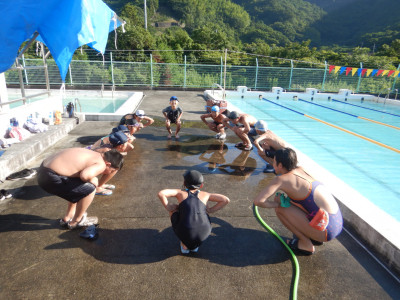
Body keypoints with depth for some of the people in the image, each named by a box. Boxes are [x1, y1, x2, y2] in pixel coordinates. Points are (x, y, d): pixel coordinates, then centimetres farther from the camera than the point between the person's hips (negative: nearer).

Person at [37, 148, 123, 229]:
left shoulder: (93, 154, 15)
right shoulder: (101, 165, -14)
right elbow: (84, 175, -32)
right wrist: (93, 180, -11)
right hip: (51, 179, -10)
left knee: (77, 188, 27)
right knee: (90, 189, -7)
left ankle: (67, 218, 36)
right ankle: (75, 222, 12)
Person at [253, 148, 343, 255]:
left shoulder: (281, 180, -15)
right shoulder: (301, 170, 7)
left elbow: (258, 201, -24)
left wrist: (277, 204, -7)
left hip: (326, 230, -8)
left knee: (280, 208, -9)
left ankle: (306, 244, 3)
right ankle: (313, 237, 18)